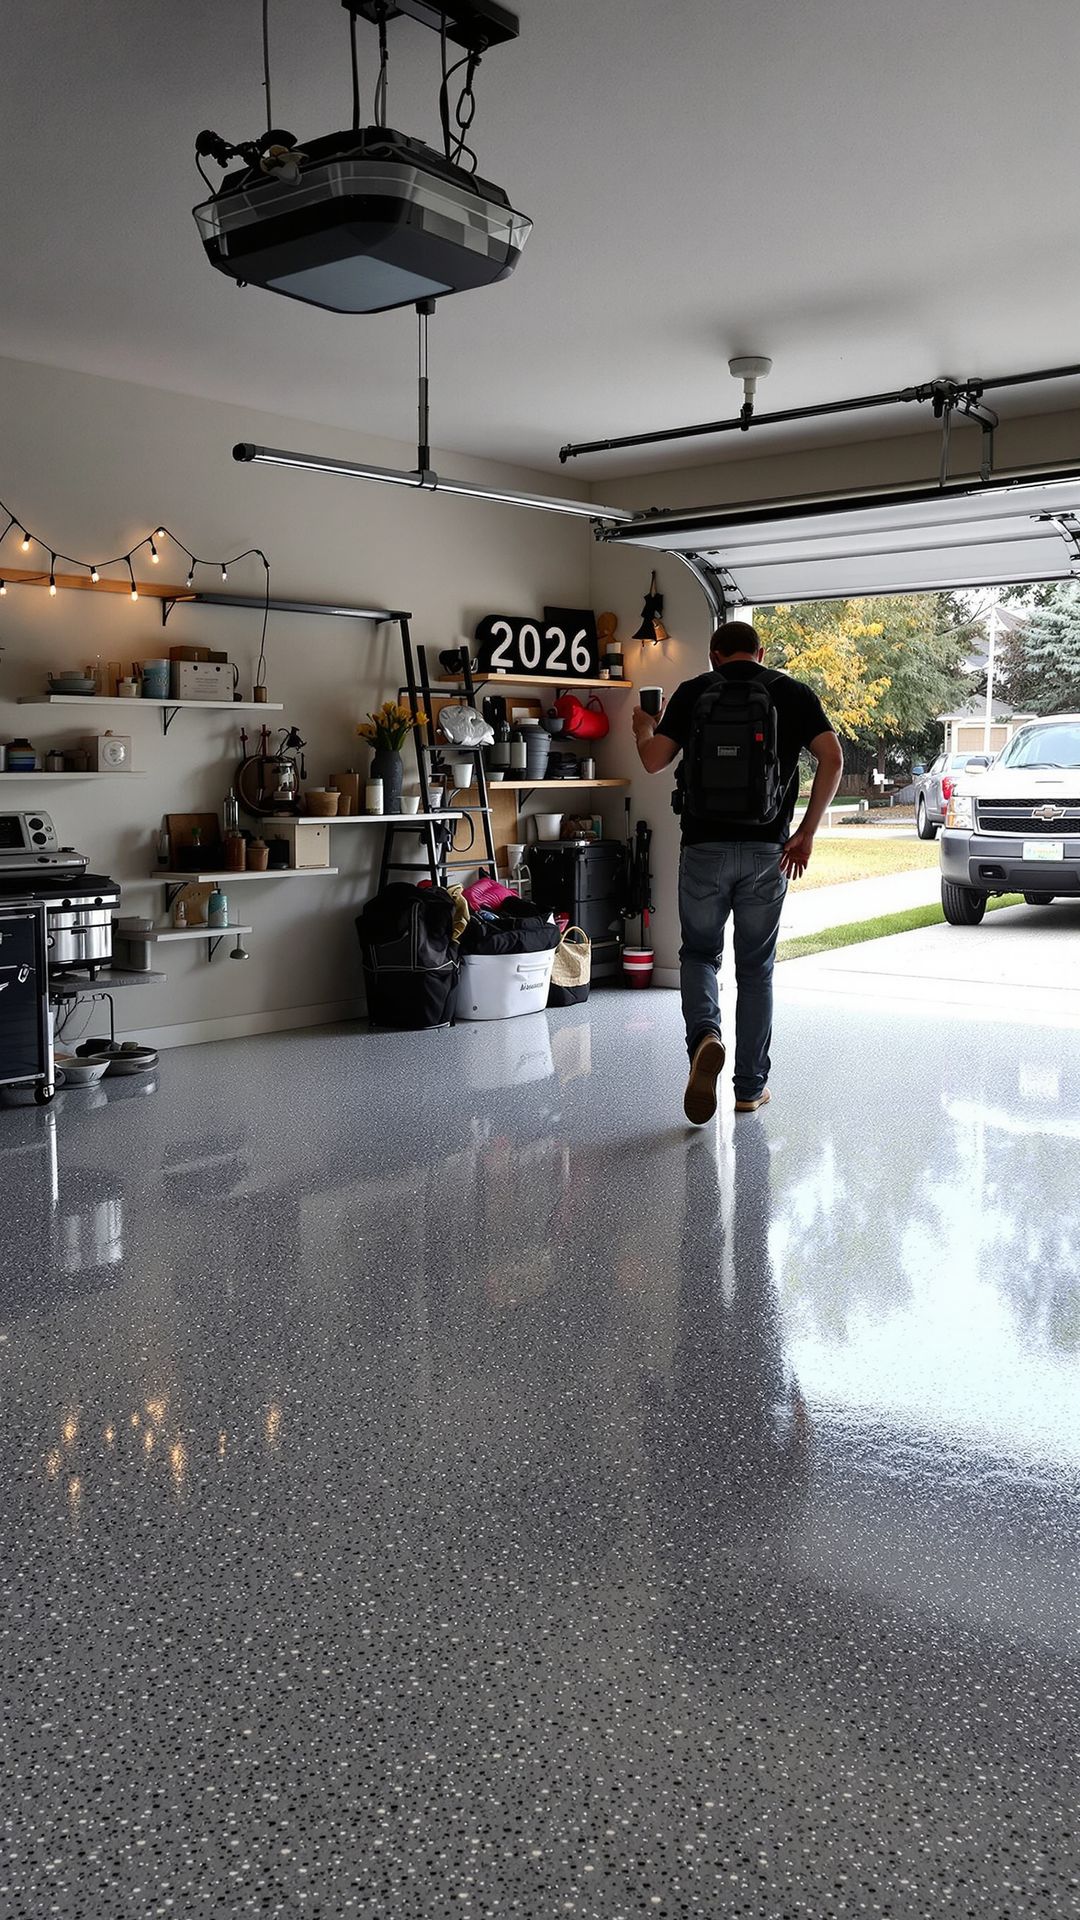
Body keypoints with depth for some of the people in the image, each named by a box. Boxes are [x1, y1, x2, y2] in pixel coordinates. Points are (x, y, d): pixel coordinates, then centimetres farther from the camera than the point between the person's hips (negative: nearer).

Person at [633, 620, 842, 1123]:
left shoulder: (693, 692, 4)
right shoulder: (794, 693, 6)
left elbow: (653, 761, 0)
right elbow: (832, 759, -6)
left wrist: (643, 730, 23)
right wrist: (807, 831, 0)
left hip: (704, 846, -1)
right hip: (767, 850, 1)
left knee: (698, 953, 15)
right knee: (756, 968, 12)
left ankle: (705, 1035, -14)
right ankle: (750, 1087, 15)